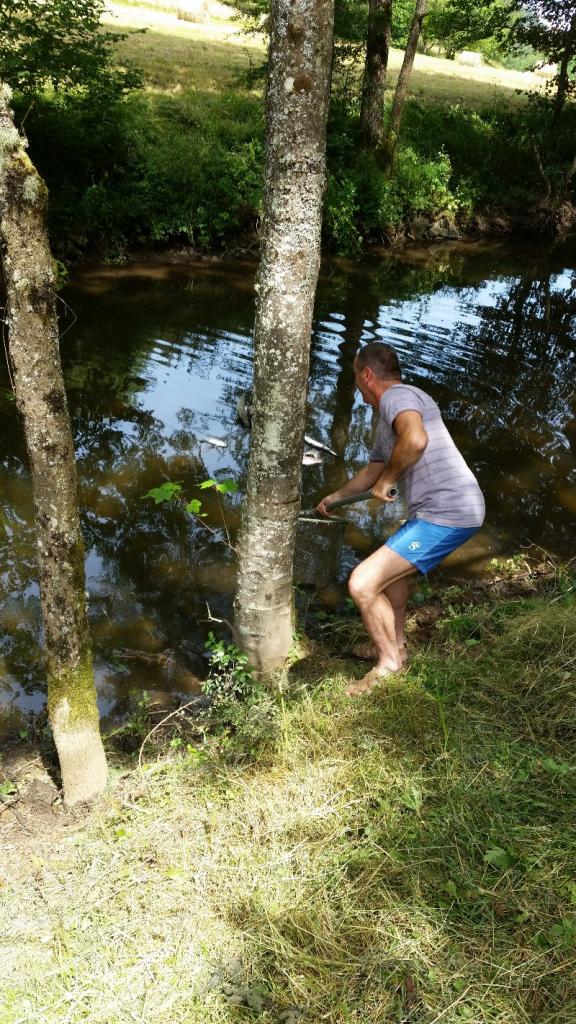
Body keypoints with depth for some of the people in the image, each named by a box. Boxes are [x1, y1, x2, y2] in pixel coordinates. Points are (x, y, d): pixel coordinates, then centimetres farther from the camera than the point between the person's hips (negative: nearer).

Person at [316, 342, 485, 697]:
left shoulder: (397, 395, -10)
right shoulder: (387, 422, 22)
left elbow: (416, 439, -33)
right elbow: (372, 470, 38)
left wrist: (386, 481, -16)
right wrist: (334, 497, 52)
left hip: (445, 514, -11)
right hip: (455, 511, 11)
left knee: (362, 584, -11)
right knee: (392, 565, 34)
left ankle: (389, 663, 11)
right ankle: (395, 645, 45)